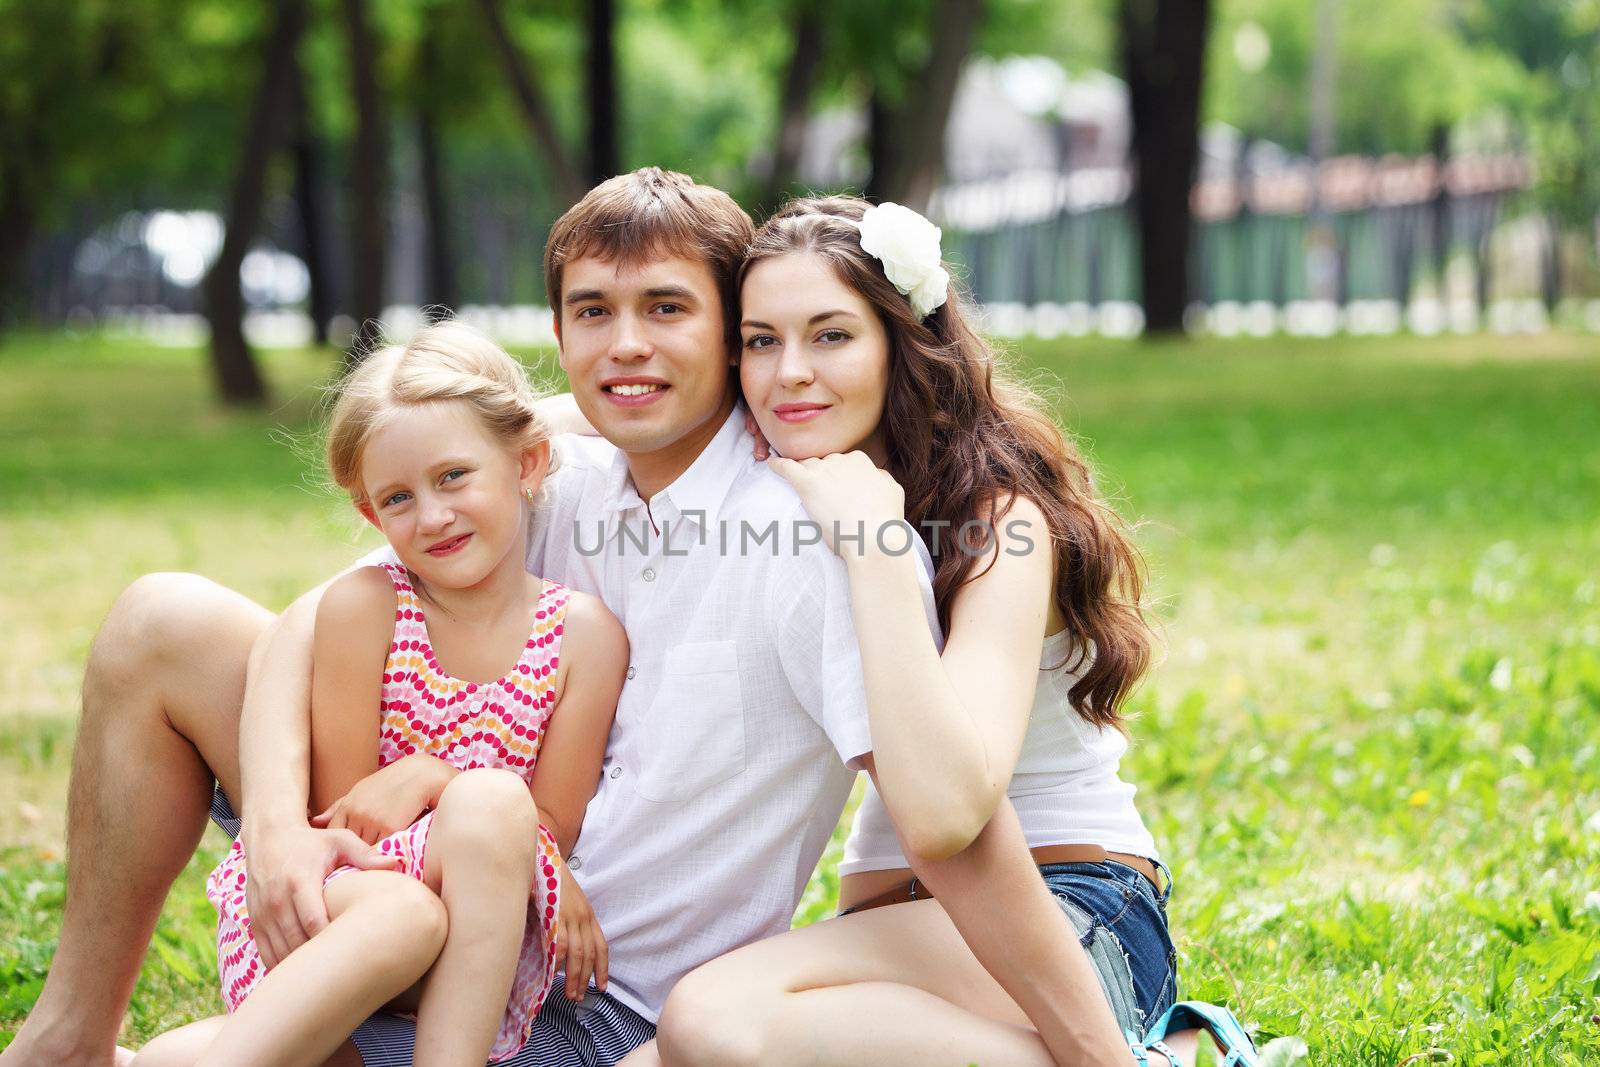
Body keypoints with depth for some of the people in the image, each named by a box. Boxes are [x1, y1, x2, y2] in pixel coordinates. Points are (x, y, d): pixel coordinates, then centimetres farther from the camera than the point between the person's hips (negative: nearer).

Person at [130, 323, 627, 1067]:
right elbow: (341, 809, -3)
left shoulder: (584, 633, 0)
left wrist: (428, 778, -13)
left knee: (490, 801, -31)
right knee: (402, 918, -37)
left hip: (489, 951, 2)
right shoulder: (362, 606, -4)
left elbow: (552, 830, 2)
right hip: (352, 890, -1)